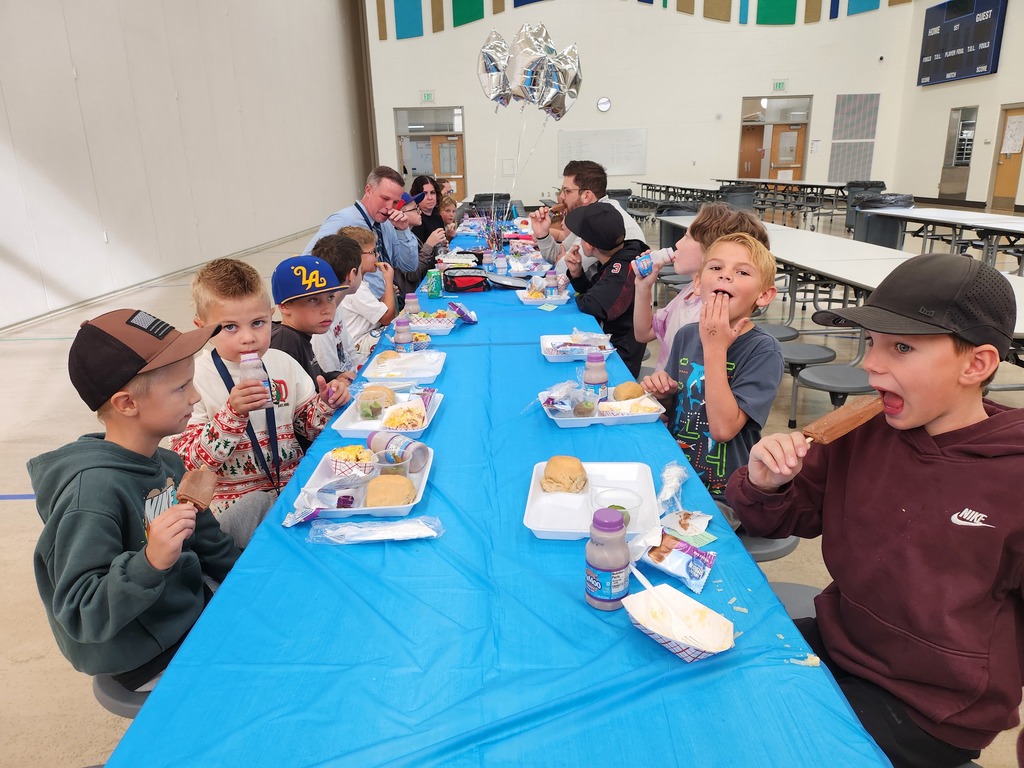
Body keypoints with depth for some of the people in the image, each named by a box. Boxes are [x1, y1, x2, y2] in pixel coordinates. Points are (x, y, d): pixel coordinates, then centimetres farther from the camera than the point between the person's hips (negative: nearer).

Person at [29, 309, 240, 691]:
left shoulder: (166, 463, -2)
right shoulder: (94, 489, -28)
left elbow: (209, 544, 11)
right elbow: (80, 615, -27)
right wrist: (150, 563, -42)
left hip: (191, 615, 8)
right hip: (150, 660, -7)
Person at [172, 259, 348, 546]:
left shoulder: (283, 363, 4)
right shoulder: (194, 379, -9)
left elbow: (307, 425, 15)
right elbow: (189, 460, -14)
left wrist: (325, 405, -7)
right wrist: (233, 414, -27)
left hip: (293, 480, 4)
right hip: (236, 497, -4)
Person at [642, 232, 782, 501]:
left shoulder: (764, 350, -13)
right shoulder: (686, 335, 2)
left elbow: (724, 428, -23)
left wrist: (715, 348, -22)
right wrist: (664, 393, -8)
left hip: (722, 497, -5)